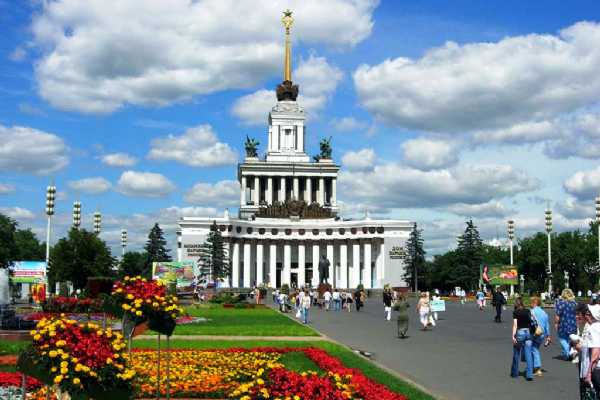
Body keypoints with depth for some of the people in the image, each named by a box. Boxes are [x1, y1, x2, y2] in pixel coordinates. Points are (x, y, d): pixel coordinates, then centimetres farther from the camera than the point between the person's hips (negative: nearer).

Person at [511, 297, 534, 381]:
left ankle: (514, 373, 22)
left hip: (520, 332, -3)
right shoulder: (528, 311, 6)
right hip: (528, 332, 3)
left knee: (517, 353, 11)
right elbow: (531, 321, 4)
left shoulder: (515, 312, -5)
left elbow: (515, 325, -11)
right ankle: (529, 374, -4)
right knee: (528, 354, 2)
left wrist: (513, 336, -12)